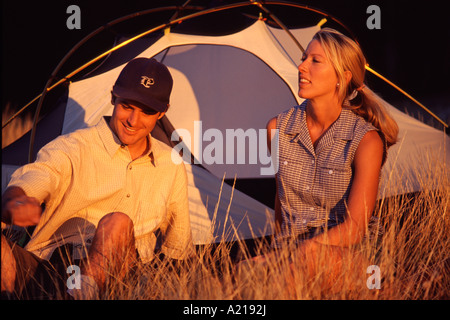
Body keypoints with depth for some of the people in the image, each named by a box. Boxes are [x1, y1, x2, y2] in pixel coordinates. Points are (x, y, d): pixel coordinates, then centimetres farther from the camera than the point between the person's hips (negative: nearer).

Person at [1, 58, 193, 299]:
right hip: (47, 276, -1)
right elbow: (22, 187, -16)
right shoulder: (71, 148, 4)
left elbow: (179, 248, 30)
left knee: (118, 222, -33)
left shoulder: (172, 167, 16)